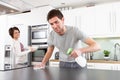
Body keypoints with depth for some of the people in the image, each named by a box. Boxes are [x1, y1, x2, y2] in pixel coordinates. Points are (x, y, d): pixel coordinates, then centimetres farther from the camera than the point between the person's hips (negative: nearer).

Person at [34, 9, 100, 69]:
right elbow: (49, 51, 6)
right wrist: (43, 63, -11)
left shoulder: (75, 31, -25)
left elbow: (97, 46, -30)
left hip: (78, 63, -2)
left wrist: (80, 50, -48)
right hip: (63, 64, 3)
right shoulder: (52, 35, -13)